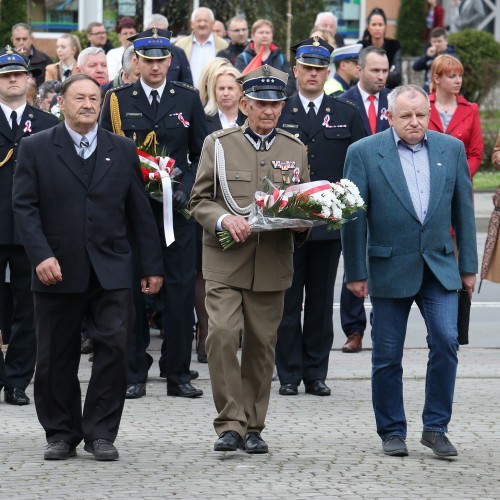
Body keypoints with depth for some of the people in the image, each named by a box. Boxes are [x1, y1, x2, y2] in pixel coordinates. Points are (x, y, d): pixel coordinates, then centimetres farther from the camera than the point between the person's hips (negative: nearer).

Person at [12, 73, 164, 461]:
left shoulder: (122, 150, 10)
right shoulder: (36, 149, 3)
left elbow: (140, 211, 10)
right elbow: (24, 206, -3)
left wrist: (152, 266, 7)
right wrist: (41, 255, -16)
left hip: (112, 269, 1)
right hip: (58, 270, -1)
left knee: (114, 347, -9)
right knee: (56, 357, 4)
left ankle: (101, 433, 1)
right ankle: (62, 434, 16)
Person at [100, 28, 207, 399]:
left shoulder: (188, 99, 6)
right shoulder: (117, 100, 4)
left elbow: (201, 154, 8)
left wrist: (185, 190, -7)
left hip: (177, 211, 0)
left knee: (180, 291, -1)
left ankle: (178, 374, 5)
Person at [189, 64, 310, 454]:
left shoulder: (295, 150, 13)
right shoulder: (218, 144, 6)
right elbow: (200, 200, 4)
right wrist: (223, 219, -16)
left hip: (273, 264, 2)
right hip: (225, 262, -2)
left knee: (262, 345, 5)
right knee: (222, 334, -17)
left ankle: (252, 427, 15)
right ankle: (230, 423, -11)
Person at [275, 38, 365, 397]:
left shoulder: (347, 115, 9)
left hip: (330, 221, 1)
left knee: (322, 300, 6)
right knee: (287, 300, 1)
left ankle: (316, 374, 12)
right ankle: (289, 374, 6)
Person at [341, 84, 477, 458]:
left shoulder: (451, 149, 4)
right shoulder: (364, 153, -5)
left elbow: (463, 210, 8)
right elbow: (353, 216, -3)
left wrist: (468, 265, 7)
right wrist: (355, 272, -5)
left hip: (439, 267, 2)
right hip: (390, 269, -2)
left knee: (446, 341, -11)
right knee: (387, 356, 4)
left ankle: (436, 427, 1)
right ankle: (392, 432, 17)